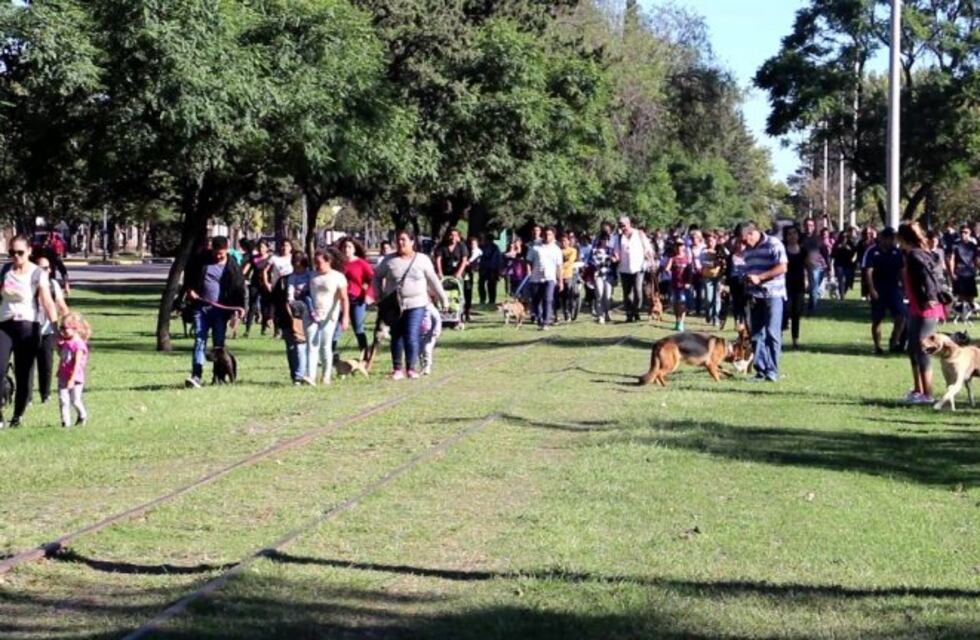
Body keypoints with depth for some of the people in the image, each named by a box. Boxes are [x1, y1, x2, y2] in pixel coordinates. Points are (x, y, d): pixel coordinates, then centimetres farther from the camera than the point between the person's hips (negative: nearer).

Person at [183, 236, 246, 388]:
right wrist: (189, 289, 1)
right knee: (199, 341, -7)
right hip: (201, 307, 1)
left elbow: (239, 288, -1)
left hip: (220, 310, -1)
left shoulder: (232, 267, -2)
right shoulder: (201, 260, 1)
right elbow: (189, 274, 16)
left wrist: (239, 306, -15)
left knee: (219, 343, 5)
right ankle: (196, 376, -14)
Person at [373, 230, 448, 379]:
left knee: (412, 336, -9)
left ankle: (411, 368, 1)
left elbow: (433, 281, 7)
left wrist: (443, 298, 8)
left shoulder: (422, 259, 1)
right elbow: (377, 276, 14)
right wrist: (380, 295, 4)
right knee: (396, 337, 5)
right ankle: (397, 368, 13)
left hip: (415, 305, -2)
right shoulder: (389, 260, 3)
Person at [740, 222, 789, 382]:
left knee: (772, 333, -7)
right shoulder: (748, 250, 16)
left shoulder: (773, 244, -7)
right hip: (755, 296, 7)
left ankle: (772, 370, -4)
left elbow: (782, 268, -14)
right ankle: (760, 369, 9)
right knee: (757, 334, 5)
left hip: (772, 295, -7)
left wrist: (759, 277, -16)